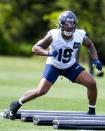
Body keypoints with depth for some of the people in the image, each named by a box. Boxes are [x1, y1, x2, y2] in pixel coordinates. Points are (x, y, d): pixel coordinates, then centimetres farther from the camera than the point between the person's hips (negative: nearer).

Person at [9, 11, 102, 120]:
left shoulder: (80, 36, -19)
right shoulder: (53, 35, -28)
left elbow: (90, 45, 4)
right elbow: (35, 48, -25)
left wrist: (95, 59, -10)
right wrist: (48, 53, -43)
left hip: (71, 66, 3)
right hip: (53, 66, -3)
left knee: (92, 83, -12)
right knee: (41, 91, -15)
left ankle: (92, 112, 9)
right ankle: (16, 104, 8)